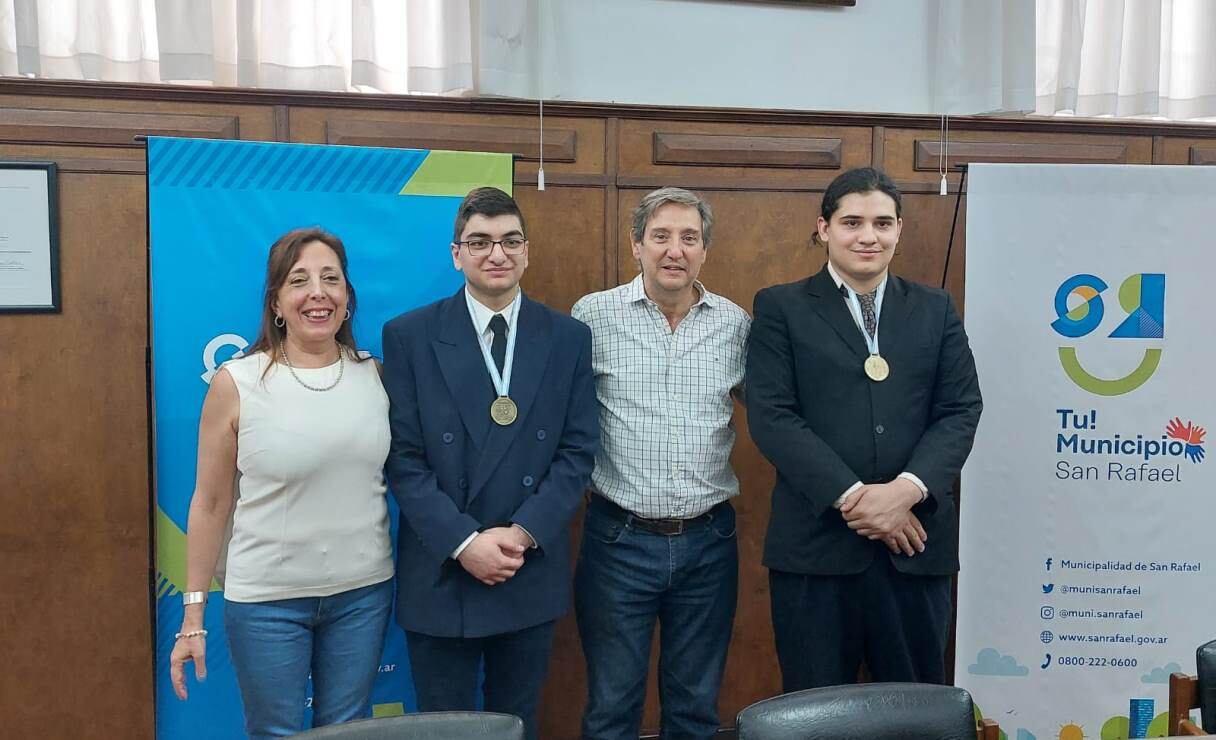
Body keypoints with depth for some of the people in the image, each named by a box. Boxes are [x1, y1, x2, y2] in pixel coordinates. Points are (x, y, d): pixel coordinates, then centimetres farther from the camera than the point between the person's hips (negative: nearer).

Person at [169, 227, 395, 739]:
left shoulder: (375, 376, -2)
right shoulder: (236, 383, -10)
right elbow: (210, 504, -3)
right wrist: (193, 616, -1)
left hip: (364, 592, 3)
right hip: (265, 599, -2)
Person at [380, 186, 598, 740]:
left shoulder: (569, 338, 2)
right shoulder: (409, 336, -3)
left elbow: (577, 452, -1)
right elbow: (404, 457, -7)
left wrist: (522, 533, -13)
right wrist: (463, 543, -15)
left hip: (532, 574, 2)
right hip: (441, 575, -1)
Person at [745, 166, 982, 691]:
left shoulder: (936, 310, 12)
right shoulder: (780, 308, 3)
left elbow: (961, 410, 3)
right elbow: (771, 416, -8)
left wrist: (907, 489, -14)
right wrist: (851, 496, -16)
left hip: (915, 539, 3)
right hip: (816, 541, -2)